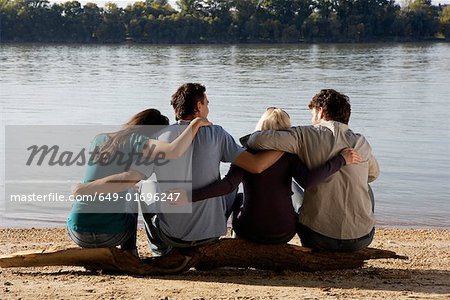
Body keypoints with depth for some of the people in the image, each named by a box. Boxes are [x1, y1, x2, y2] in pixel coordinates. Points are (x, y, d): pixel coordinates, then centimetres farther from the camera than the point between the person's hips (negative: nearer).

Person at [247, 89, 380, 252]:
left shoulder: (306, 135, -6)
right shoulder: (361, 143, 4)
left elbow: (259, 140, -17)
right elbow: (373, 174, 24)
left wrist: (251, 138, 6)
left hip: (319, 238, -2)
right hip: (361, 239, 2)